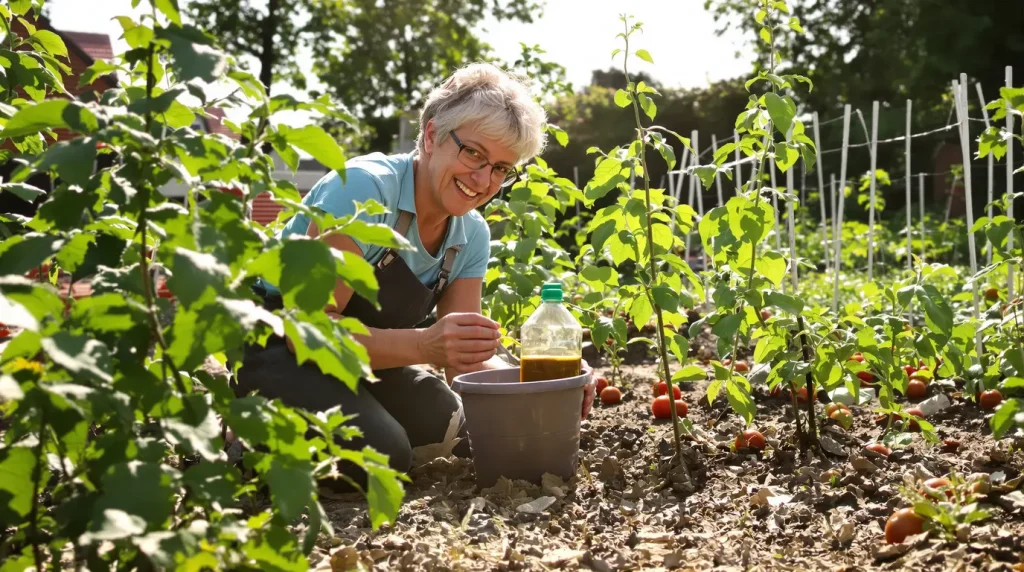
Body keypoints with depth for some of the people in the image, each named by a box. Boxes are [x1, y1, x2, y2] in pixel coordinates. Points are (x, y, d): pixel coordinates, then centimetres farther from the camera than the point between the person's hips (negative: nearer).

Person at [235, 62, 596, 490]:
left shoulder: (472, 236, -4)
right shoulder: (364, 187, -26)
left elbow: (466, 355, -4)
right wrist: (425, 345, -43)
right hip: (278, 347, -8)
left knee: (468, 431, -1)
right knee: (382, 453, -27)